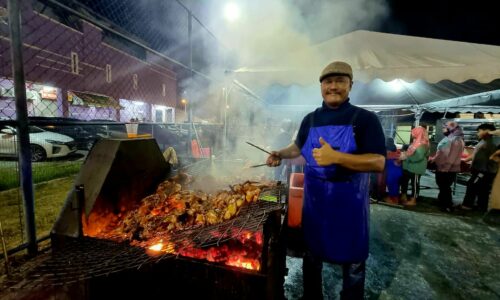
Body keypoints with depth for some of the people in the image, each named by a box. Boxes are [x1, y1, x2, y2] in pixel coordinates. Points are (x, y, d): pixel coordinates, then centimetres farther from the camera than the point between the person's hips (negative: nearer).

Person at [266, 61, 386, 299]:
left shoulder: (365, 118, -9)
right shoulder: (310, 119, 5)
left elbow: (378, 163, -18)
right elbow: (299, 147, 21)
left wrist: (336, 157, -29)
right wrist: (280, 154, 5)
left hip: (349, 199, -4)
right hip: (314, 197, 4)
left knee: (352, 258, 15)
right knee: (312, 252, 21)